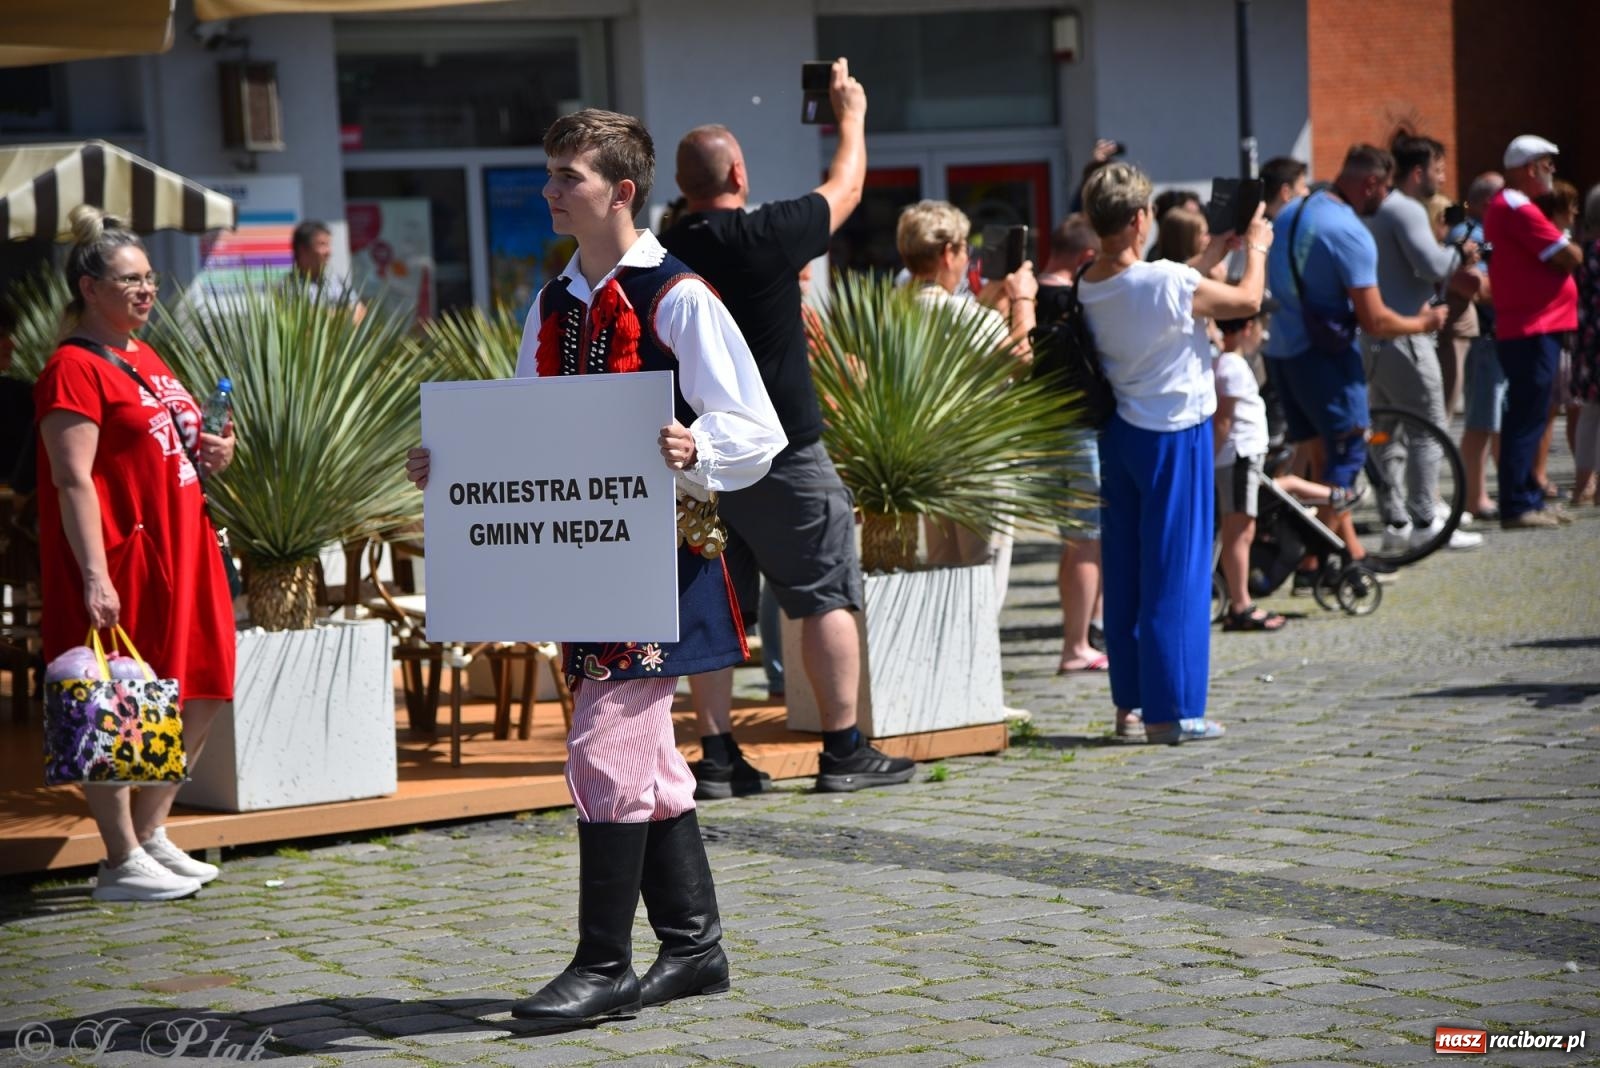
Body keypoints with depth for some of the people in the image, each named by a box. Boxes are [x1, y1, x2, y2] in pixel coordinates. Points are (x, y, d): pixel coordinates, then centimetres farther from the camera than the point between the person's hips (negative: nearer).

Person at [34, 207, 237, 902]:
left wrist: (209, 455, 6)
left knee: (203, 698, 12)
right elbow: (73, 480, -18)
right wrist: (94, 575, -25)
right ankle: (122, 863, 4)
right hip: (120, 561, -10)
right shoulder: (73, 370, -12)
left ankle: (152, 834, 25)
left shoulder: (146, 361, 17)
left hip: (180, 555, 10)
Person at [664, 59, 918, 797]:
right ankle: (844, 750, 4)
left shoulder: (665, 256, 2)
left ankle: (718, 756, 8)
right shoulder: (768, 237, -12)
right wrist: (851, 114, 21)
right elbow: (846, 188, 5)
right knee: (826, 597, 3)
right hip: (781, 452, -5)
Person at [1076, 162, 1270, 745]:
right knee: (1177, 570, -2)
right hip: (1175, 434, -7)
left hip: (1119, 431, 7)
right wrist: (1255, 247, 11)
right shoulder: (1167, 282, -21)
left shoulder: (1088, 287, 0)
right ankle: (1170, 710, -1)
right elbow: (1248, 300, -6)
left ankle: (1128, 697, 20)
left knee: (1124, 567, 13)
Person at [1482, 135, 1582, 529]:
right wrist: (1575, 251, 4)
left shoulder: (1504, 206, 17)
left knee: (1526, 418, 14)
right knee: (1527, 419, -8)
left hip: (1521, 329, 11)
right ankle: (1517, 507, -8)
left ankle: (1529, 497, 21)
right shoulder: (1519, 209, -16)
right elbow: (1569, 257, -16)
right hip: (1533, 330, -11)